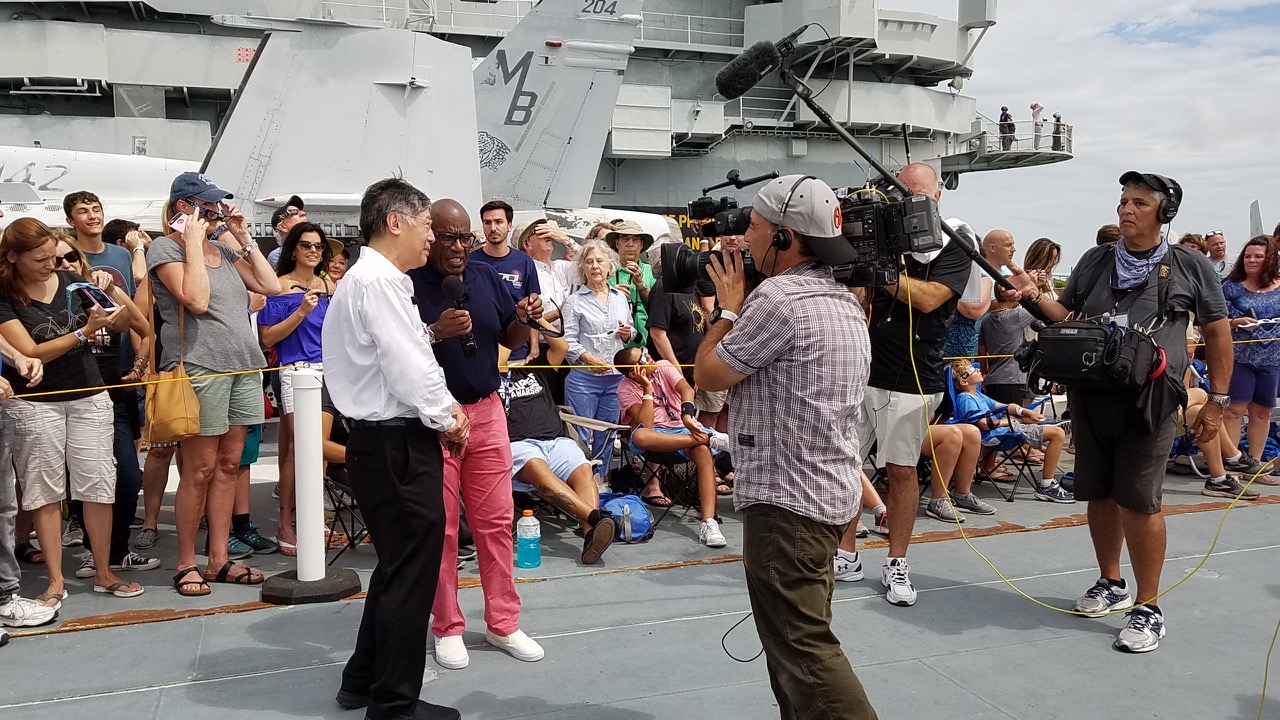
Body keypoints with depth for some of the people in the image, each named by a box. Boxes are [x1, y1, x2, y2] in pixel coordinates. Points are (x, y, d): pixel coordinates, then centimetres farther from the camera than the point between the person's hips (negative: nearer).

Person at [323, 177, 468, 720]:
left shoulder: (376, 279, 15)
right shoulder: (378, 282, -17)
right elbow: (407, 368, -21)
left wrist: (445, 406, 5)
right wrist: (446, 418, -7)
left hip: (389, 441, 11)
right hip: (397, 445, -11)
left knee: (398, 565, 22)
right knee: (410, 572, 1)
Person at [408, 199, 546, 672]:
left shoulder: (488, 278, 6)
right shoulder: (408, 283, -8)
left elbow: (511, 341, 12)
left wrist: (524, 319, -9)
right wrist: (435, 332, -27)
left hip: (487, 412, 4)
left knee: (496, 521, 8)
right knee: (439, 528, 5)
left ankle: (502, 623, 20)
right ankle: (447, 628, 19)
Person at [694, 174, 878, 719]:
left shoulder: (778, 297, -19)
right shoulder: (845, 302, 11)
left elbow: (707, 374, -10)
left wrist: (728, 307, 2)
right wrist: (742, 309, 12)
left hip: (785, 500, -10)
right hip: (831, 491, 10)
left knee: (801, 649, -5)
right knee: (804, 636, 20)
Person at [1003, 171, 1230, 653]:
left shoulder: (1190, 266, 2)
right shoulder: (1096, 261, 11)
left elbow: (1217, 332, 6)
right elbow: (1067, 317, 16)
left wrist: (1217, 400, 3)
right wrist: (1034, 295, -3)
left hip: (1149, 400, -4)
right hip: (1089, 395, 4)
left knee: (1139, 501, -7)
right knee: (1100, 494, 11)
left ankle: (1148, 608, 7)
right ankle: (1111, 584, 31)